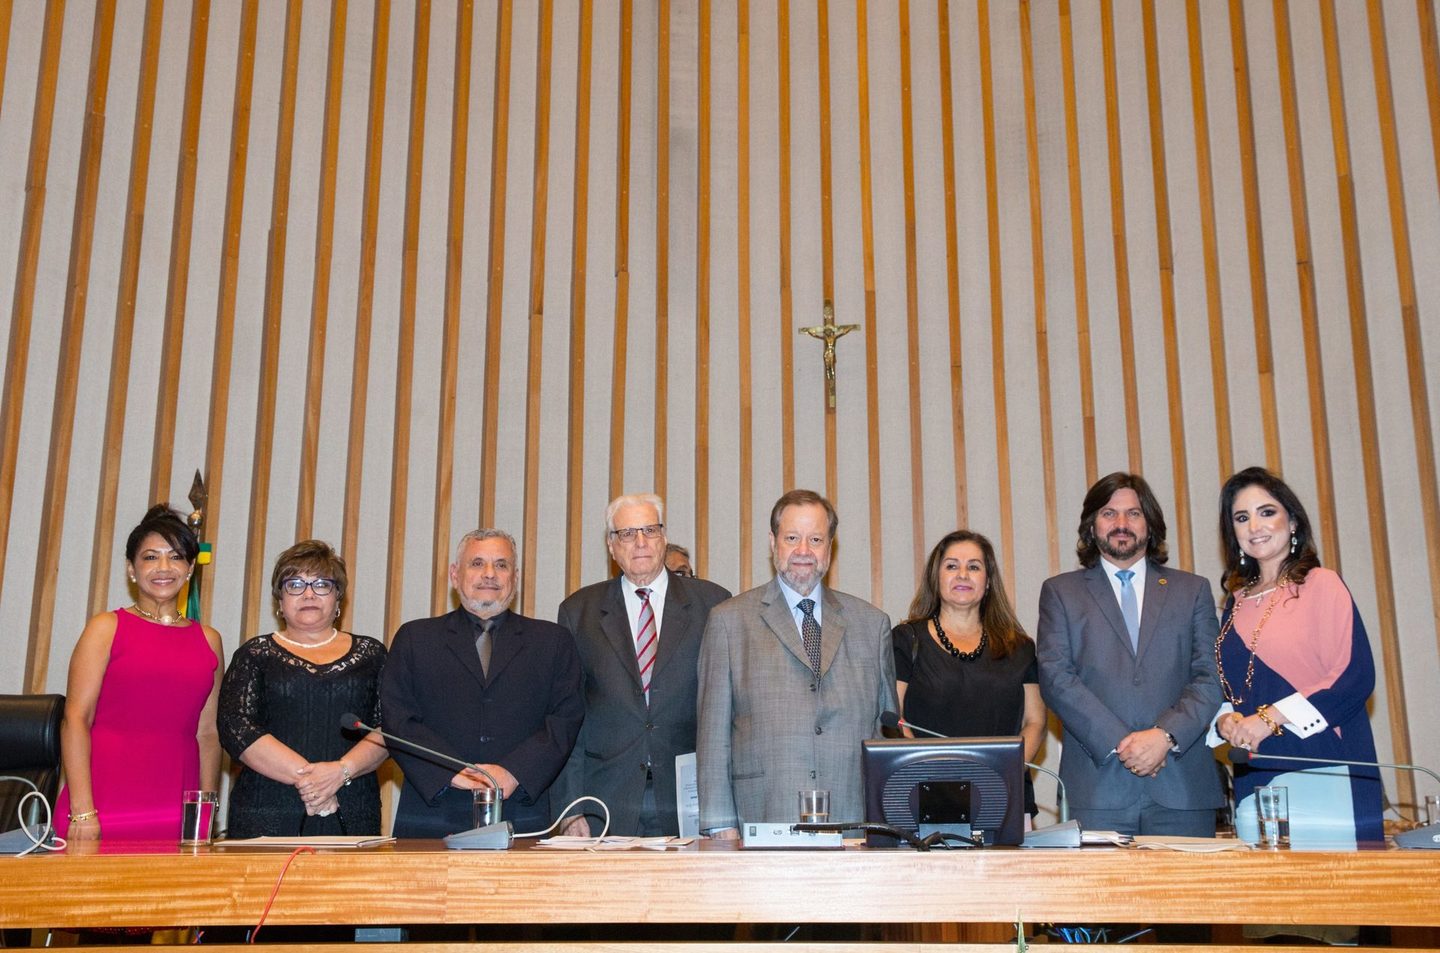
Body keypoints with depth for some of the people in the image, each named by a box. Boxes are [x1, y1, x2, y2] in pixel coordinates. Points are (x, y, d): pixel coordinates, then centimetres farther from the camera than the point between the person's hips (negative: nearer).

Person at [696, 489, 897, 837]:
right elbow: (713, 730, 4)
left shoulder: (872, 623, 14)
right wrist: (721, 824, -3)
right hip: (763, 823, -2)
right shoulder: (729, 620, 7)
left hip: (854, 824, 2)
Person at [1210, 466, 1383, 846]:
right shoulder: (1237, 603, 14)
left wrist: (1270, 717, -14)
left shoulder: (1321, 584, -1)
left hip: (1323, 775, -5)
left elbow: (1356, 676, -10)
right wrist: (1226, 721, -3)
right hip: (1256, 777, 5)